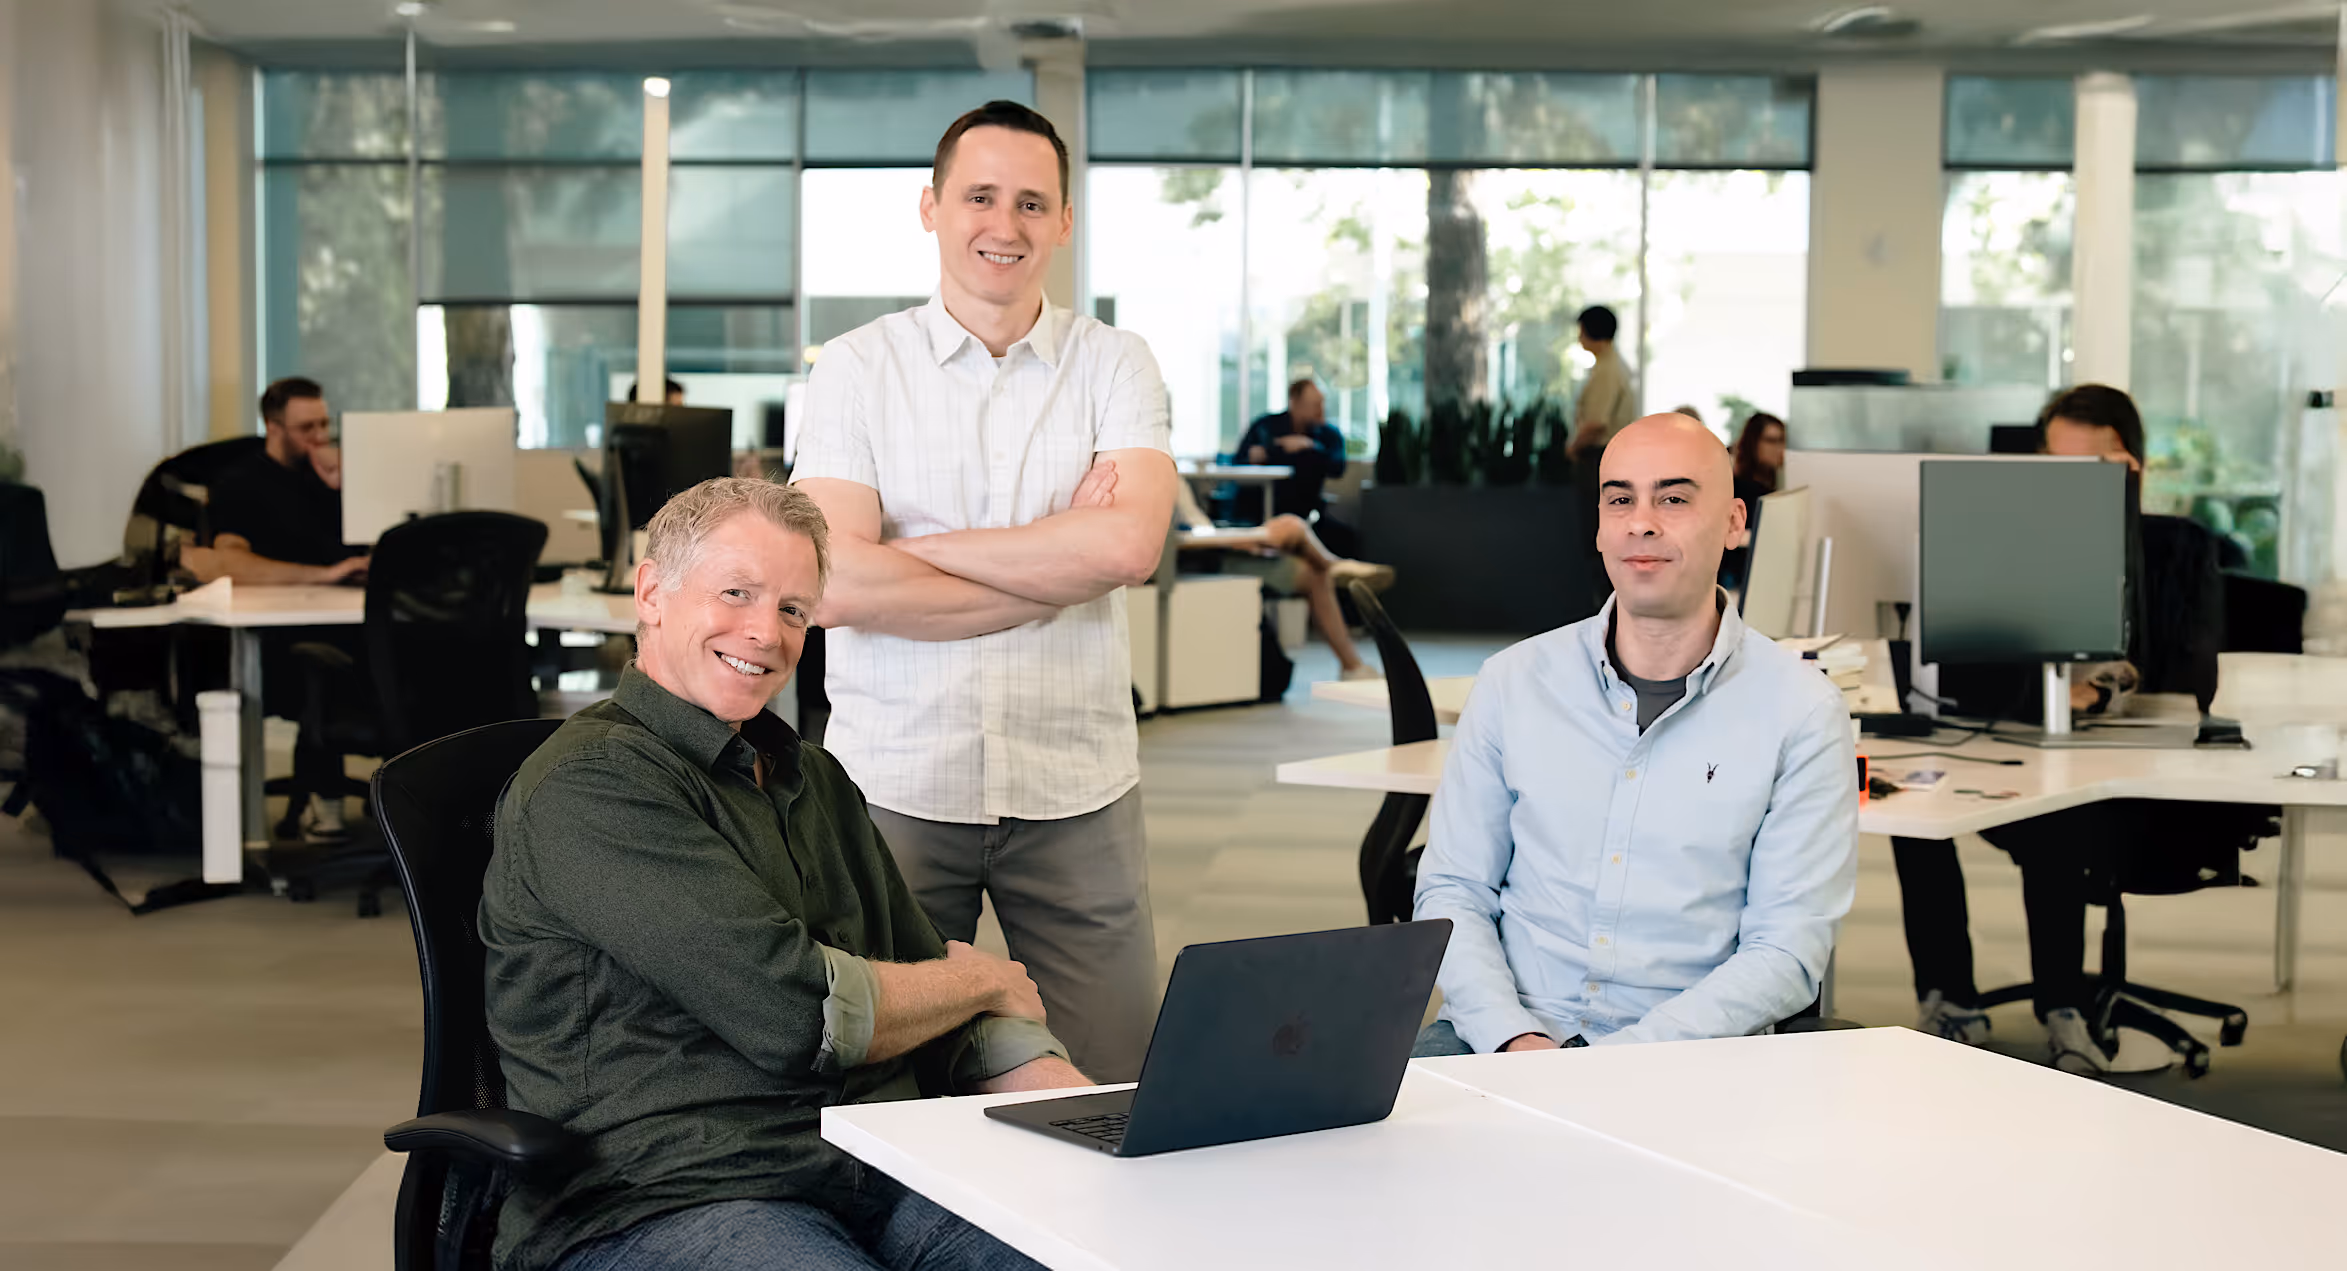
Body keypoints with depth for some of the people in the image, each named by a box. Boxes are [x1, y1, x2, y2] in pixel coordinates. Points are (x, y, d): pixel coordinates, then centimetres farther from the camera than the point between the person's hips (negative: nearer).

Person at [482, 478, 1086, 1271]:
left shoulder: (814, 779, 23)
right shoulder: (587, 787, -7)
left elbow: (944, 1006, 19)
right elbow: (795, 1012, -15)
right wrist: (984, 982, 4)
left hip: (882, 1176, 7)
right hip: (661, 1204, -7)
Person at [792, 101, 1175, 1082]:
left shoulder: (1113, 365, 6)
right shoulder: (857, 368, 3)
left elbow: (1128, 547, -13)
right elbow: (834, 586, -11)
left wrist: (919, 548, -9)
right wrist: (1058, 567, -9)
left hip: (1077, 787, 1)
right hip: (895, 780, 0)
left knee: (1111, 1088, 1)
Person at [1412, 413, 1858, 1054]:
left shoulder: (1802, 712, 0)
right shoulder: (1514, 681, 8)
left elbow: (1788, 952, -4)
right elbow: (1452, 890, 8)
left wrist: (1620, 1061, -16)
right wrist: (1514, 1037, -10)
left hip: (1682, 1052, -2)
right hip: (1503, 1034, 2)